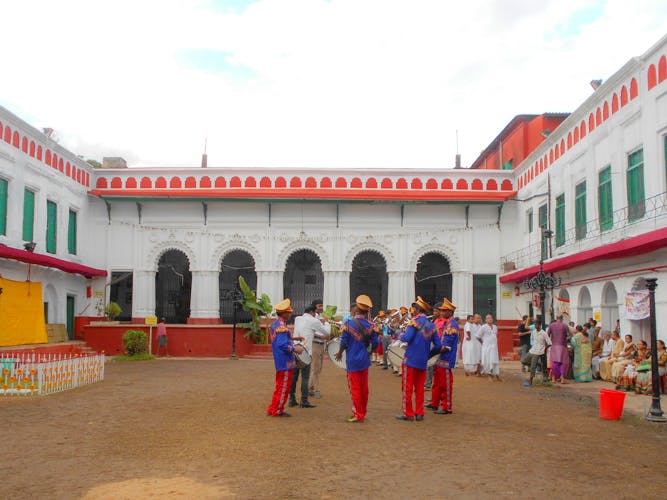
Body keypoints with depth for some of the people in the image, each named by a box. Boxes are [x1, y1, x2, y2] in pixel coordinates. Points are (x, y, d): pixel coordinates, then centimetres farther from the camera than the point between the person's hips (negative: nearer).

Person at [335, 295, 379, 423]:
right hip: (364, 360, 4)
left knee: (355, 388, 2)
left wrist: (339, 353, 8)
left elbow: (344, 343, -11)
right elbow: (375, 344, 1)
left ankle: (358, 415, 5)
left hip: (352, 360, -4)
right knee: (364, 388, 14)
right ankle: (363, 412, 24)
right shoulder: (370, 326, -3)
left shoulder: (349, 324, -14)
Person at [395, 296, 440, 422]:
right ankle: (419, 413, 14)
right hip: (423, 362, 6)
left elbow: (406, 338, -22)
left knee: (407, 388, 2)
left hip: (411, 360, -6)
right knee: (419, 388, 13)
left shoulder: (416, 321, -12)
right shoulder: (431, 325, 8)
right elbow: (438, 345, 8)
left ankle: (408, 413, 6)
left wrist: (400, 334, -1)